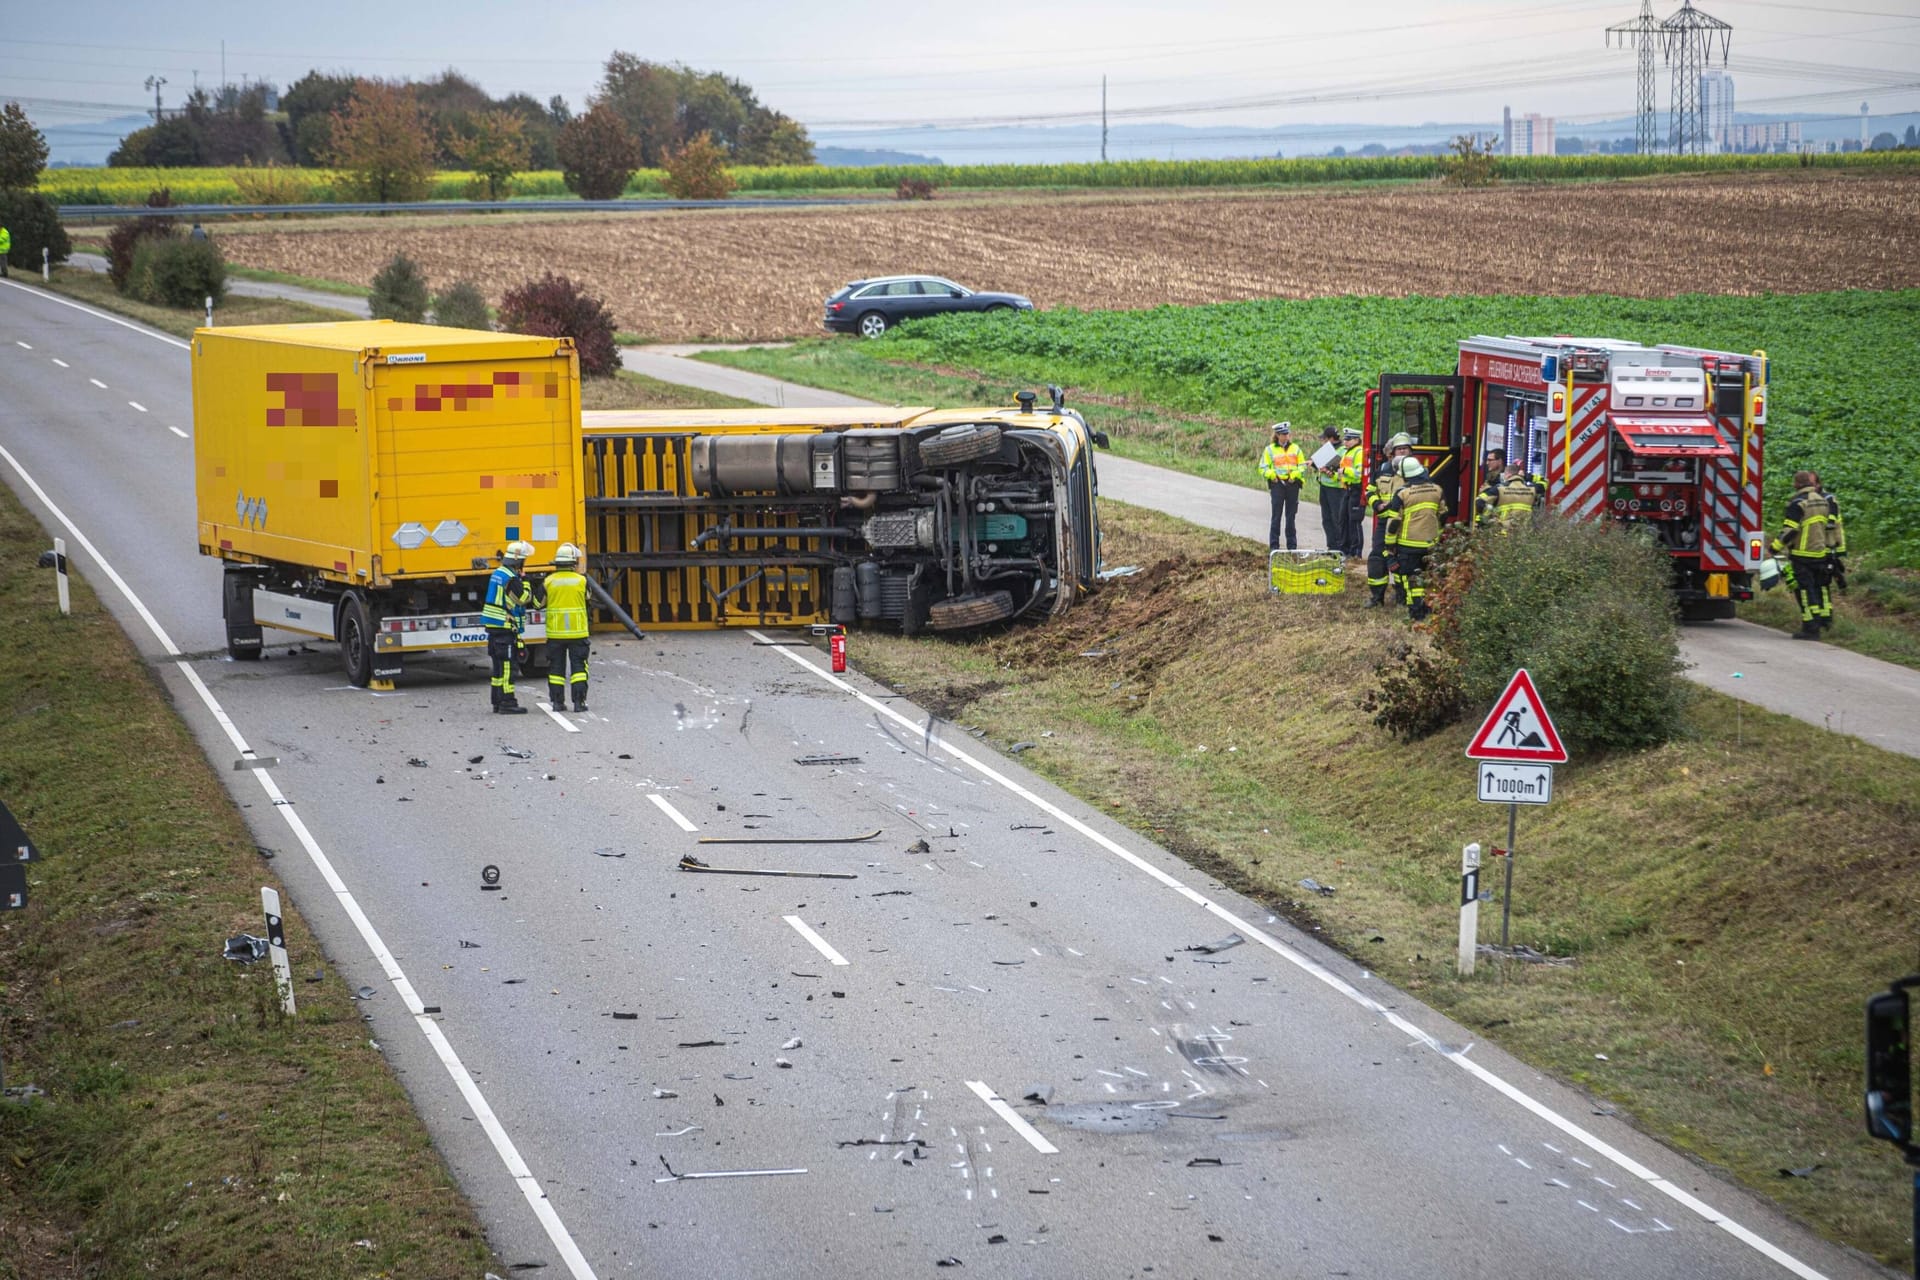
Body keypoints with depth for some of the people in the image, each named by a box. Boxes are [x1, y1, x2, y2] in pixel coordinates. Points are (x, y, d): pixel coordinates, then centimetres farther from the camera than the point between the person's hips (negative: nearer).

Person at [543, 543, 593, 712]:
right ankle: (579, 701, -2)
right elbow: (588, 601, 6)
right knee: (578, 666, 4)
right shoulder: (581, 580, -6)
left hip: (555, 633, 1)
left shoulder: (549, 581, -4)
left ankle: (557, 701, 8)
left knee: (556, 667, 8)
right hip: (577, 632, -1)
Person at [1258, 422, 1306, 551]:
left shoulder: (1295, 449, 11)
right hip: (1277, 484, -2)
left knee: (1290, 516, 8)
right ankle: (1274, 546, 0)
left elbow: (1303, 466, 9)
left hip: (1292, 484, 2)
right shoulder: (1270, 450, 5)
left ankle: (1292, 545, 13)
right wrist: (1271, 474, -14)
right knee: (1276, 516, -3)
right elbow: (1263, 468, 4)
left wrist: (1295, 475, -9)